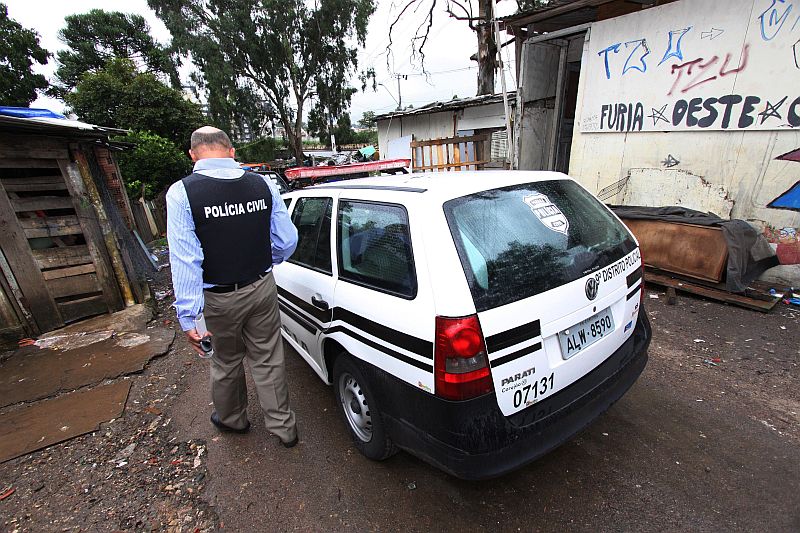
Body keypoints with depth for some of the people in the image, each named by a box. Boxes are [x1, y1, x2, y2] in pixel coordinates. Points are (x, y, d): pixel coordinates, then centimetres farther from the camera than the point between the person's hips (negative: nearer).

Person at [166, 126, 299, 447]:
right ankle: (282, 427, 30)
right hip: (261, 288, 2)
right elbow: (287, 240, -2)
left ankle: (231, 419, 47)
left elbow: (185, 260, -18)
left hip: (219, 298, -2)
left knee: (226, 363, 21)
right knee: (268, 360, 15)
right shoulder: (262, 185, -5)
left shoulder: (182, 193, -13)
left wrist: (188, 316, -14)